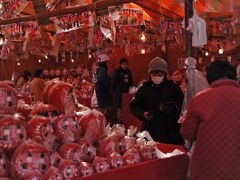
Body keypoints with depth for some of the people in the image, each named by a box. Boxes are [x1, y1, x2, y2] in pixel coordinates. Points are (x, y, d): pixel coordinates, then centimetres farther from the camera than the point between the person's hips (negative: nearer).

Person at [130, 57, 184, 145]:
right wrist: (143, 114, -5)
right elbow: (134, 105, 12)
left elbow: (183, 105, 4)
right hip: (150, 132, 1)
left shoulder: (174, 88, 3)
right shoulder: (144, 88, 6)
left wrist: (173, 109, -15)